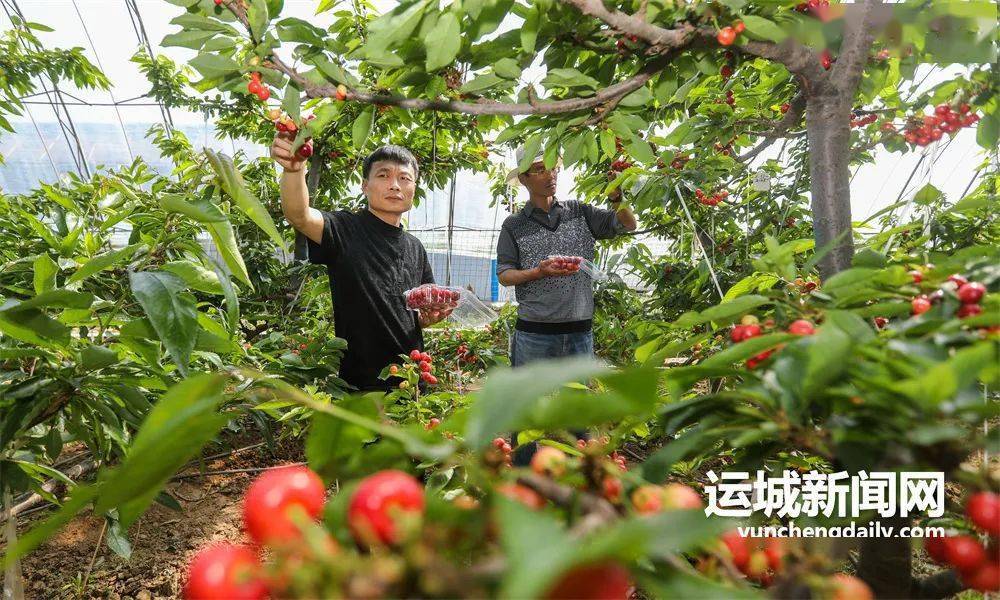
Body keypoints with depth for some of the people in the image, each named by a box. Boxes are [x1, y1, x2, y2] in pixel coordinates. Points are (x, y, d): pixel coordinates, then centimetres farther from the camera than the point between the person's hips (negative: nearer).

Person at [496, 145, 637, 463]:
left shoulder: (580, 212, 8)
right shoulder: (514, 225, 4)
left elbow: (627, 225, 4)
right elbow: (504, 274, 0)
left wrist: (618, 199, -15)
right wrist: (538, 272, -17)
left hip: (579, 332, 2)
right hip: (533, 333, -2)